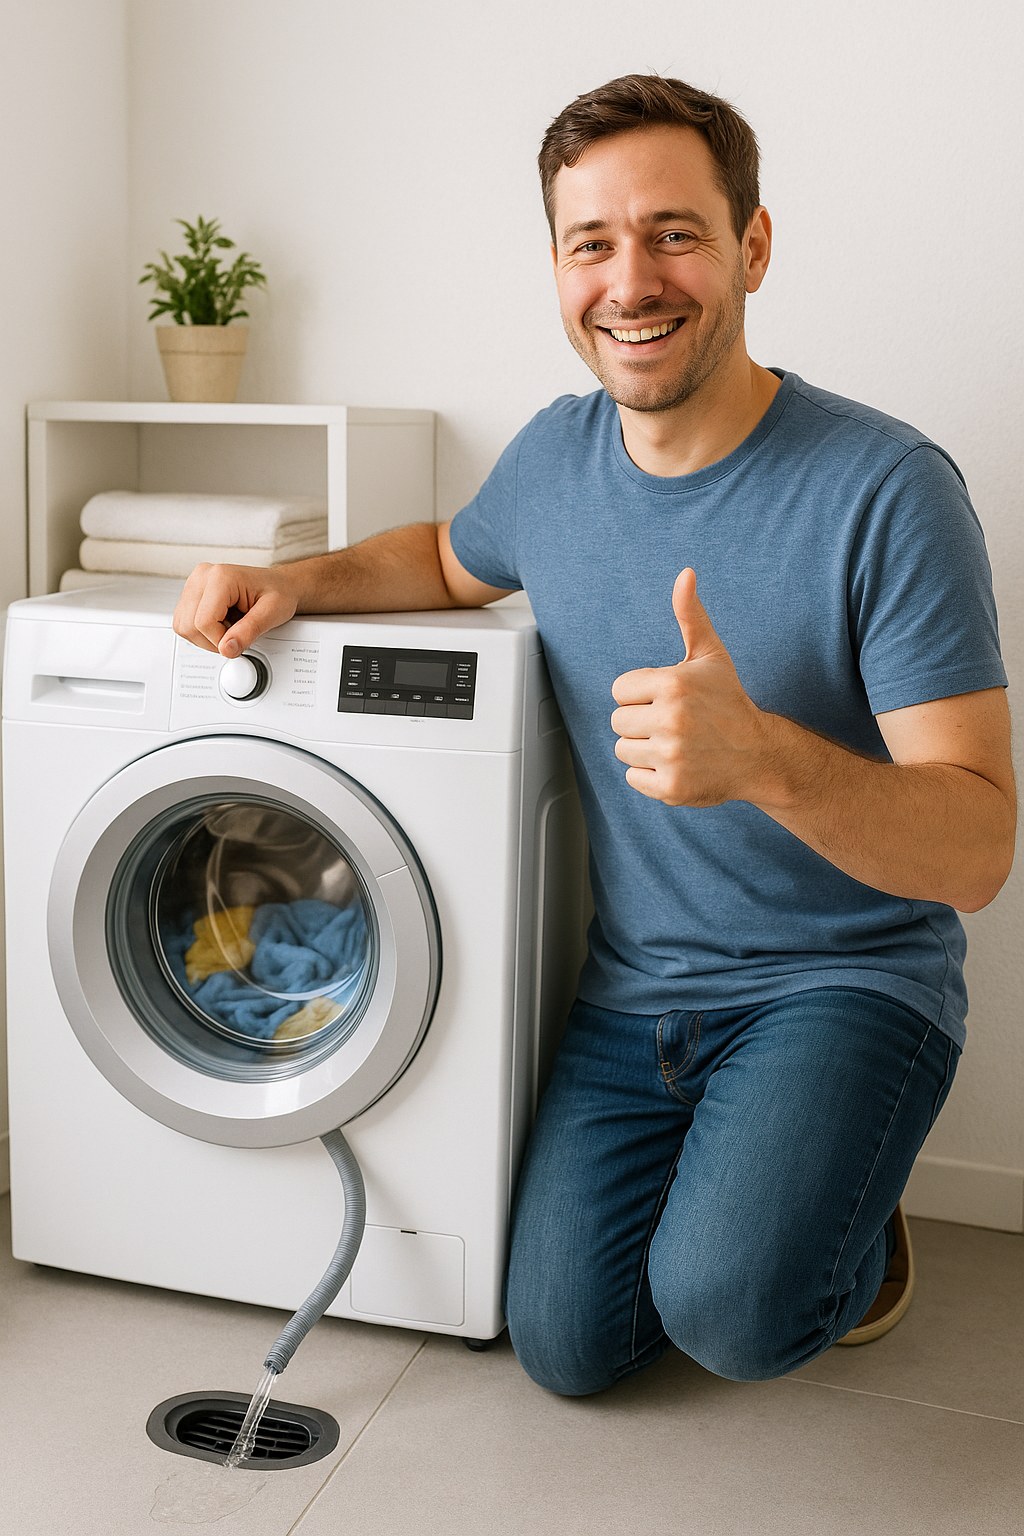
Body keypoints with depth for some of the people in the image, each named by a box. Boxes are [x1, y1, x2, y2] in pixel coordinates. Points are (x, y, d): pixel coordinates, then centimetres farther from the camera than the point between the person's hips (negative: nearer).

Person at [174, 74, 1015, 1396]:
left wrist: (761, 755, -43)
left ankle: (851, 1242, 9)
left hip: (841, 978, -5)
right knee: (565, 1344, 0)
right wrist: (289, 581, 3)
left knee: (730, 1310, -26)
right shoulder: (559, 455, -1)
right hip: (631, 990, 5)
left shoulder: (887, 490, -20)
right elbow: (451, 560, 23)